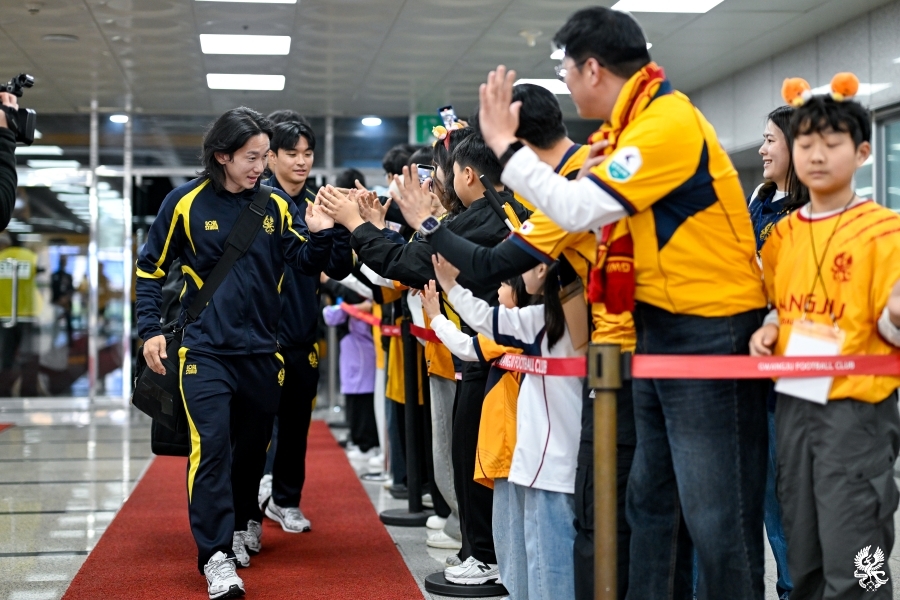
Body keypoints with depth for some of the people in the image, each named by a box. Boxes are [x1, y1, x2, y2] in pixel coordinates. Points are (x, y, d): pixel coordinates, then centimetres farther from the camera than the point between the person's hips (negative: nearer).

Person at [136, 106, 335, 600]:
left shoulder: (276, 204, 3)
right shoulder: (186, 203, -4)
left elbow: (306, 261, -1)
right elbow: (151, 268, 4)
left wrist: (320, 235, -22)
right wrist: (150, 329, -4)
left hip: (261, 347, 3)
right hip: (205, 349, -3)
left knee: (252, 443, 15)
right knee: (211, 443, -16)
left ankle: (245, 522, 39)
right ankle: (216, 555, -16)